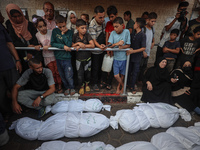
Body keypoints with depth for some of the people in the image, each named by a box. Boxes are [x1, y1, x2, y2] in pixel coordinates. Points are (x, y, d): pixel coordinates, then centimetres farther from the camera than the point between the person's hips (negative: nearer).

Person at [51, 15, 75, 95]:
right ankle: (67, 87, 34)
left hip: (66, 57, -2)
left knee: (68, 76, -1)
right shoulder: (54, 31, 2)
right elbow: (52, 43, -5)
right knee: (62, 75, 14)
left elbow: (69, 44, -13)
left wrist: (63, 34, -13)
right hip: (58, 57, 3)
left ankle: (72, 88, 25)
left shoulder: (69, 32, -2)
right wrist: (63, 46, -15)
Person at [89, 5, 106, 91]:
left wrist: (105, 44, 6)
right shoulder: (92, 25, -23)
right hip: (95, 51, -6)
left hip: (102, 49, 7)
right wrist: (99, 46, -45)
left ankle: (99, 80, 40)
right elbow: (94, 40, -26)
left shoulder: (103, 21, -1)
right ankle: (95, 83, 23)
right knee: (95, 67, 5)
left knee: (100, 66, 20)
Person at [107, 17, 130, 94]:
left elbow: (128, 45, -6)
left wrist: (122, 47, -25)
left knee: (122, 74, 13)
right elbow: (109, 45, -9)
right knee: (116, 75, -1)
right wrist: (117, 43, -26)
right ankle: (123, 86, 27)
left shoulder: (126, 32, -9)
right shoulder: (113, 33, -5)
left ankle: (118, 86, 39)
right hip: (116, 57, 1)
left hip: (124, 57, -1)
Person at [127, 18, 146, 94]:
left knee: (135, 72, 7)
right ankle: (128, 83, 34)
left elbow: (143, 48, -17)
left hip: (137, 57, -5)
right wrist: (129, 49, -5)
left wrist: (133, 51, -22)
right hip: (130, 56, 5)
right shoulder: (133, 34, 4)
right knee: (129, 71, 15)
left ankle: (132, 86, 21)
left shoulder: (142, 35, -13)